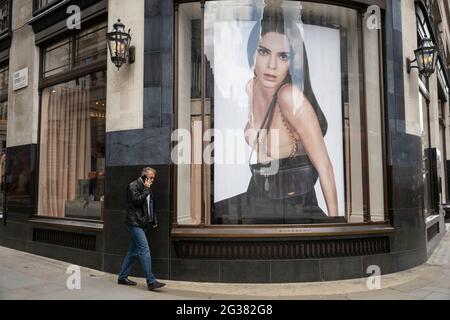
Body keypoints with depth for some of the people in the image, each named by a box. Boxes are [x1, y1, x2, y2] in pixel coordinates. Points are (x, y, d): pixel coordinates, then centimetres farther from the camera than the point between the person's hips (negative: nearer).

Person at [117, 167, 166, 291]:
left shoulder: (147, 188, 18)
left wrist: (154, 220, 21)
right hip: (135, 223, -9)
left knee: (133, 251, 13)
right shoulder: (133, 186, -8)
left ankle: (122, 277, 24)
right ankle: (151, 281, -12)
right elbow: (137, 201, -22)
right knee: (144, 250, -13)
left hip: (143, 224, 9)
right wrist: (146, 189, -16)